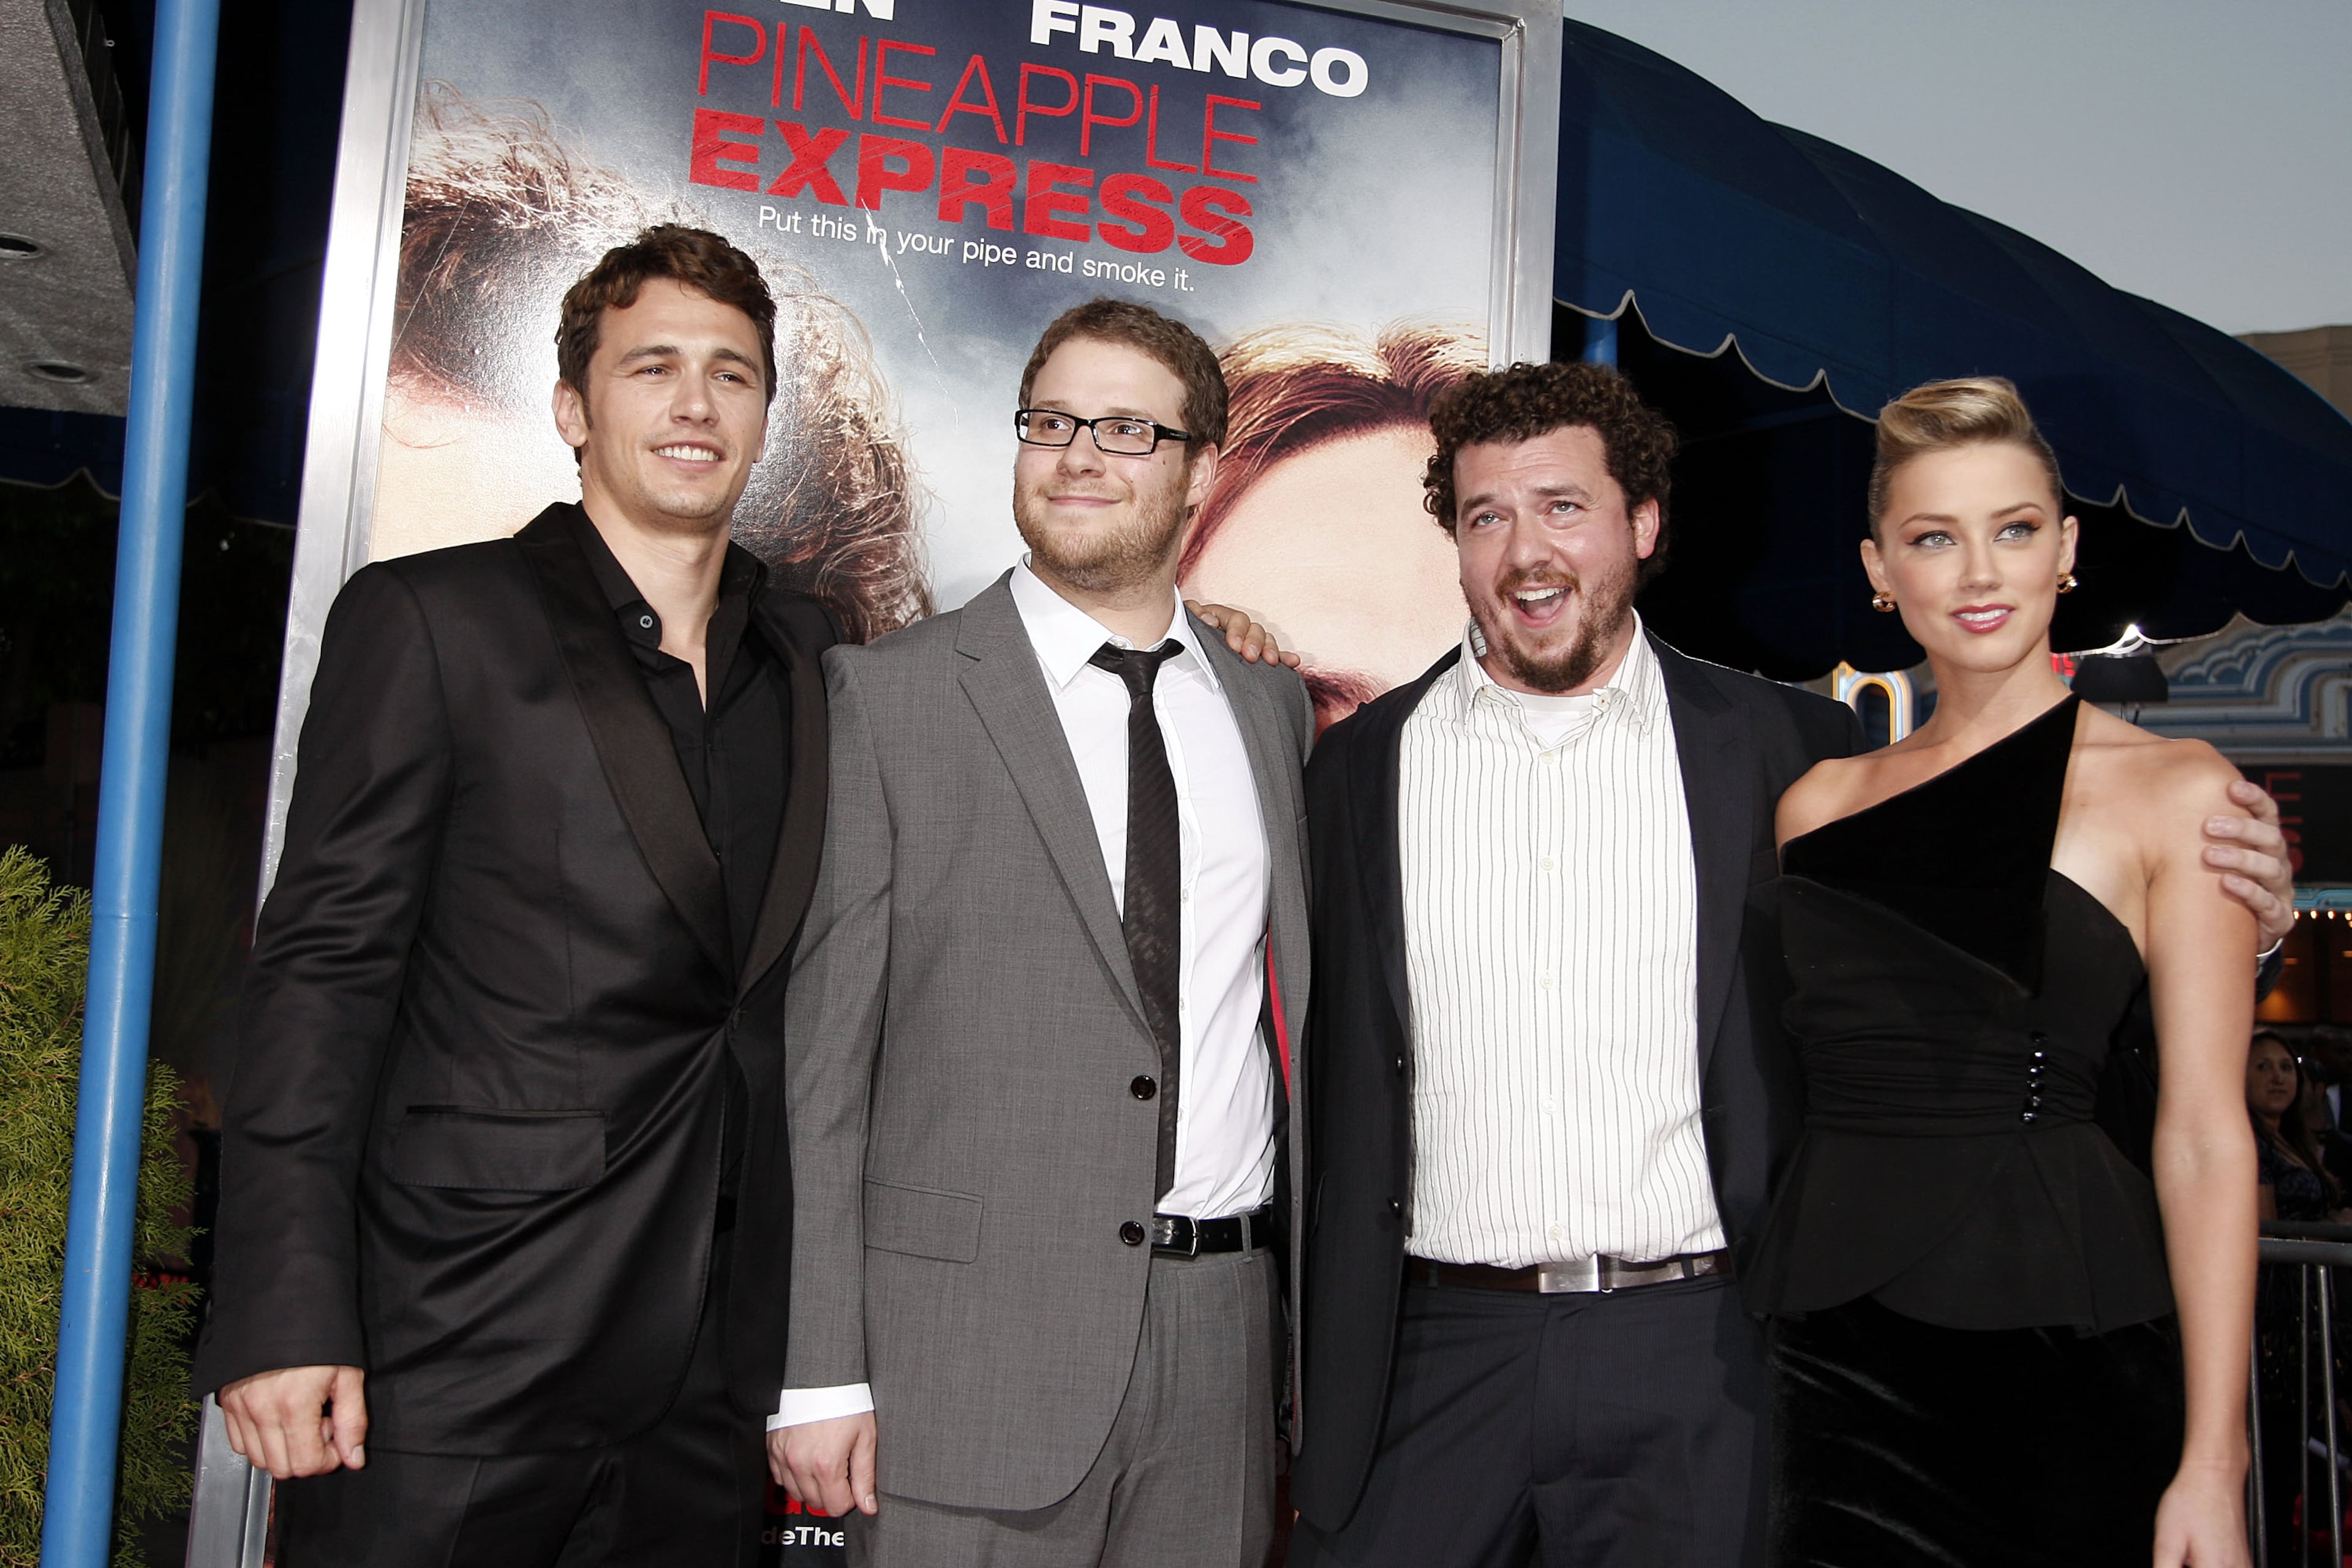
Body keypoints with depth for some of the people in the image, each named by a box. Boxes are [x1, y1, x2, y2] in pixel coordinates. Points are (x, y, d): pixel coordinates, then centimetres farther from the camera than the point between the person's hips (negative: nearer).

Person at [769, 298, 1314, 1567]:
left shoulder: (1272, 706, 10)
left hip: (1225, 1342, 4)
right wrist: (819, 1374, -9)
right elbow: (818, 1050, -6)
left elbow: (1293, 1010, 14)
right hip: (968, 1362, -4)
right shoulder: (886, 696, -3)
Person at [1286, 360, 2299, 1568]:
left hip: (1696, 1371, 0)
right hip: (1434, 1360, 1)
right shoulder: (1360, 767, 4)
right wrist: (1317, 1372, 7)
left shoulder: (1781, 751, 1)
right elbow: (1335, 1094, 9)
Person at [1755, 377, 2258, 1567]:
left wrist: (2212, 1466, -10)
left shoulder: (2173, 791, -2)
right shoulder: (1821, 799, 9)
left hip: (2054, 1333, -3)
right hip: (1828, 1334, 3)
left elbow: (2204, 1139, -6)